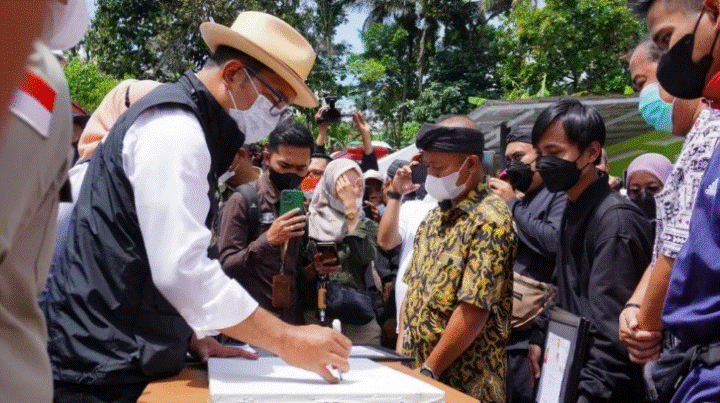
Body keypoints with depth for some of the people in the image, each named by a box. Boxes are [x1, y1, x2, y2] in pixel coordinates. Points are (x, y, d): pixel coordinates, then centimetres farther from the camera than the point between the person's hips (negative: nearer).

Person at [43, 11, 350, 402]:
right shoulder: (174, 127, -18)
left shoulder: (186, 125, 14)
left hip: (121, 355, 10)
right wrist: (287, 341, -20)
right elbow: (182, 269, -26)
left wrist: (201, 339, 17)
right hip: (105, 365, -10)